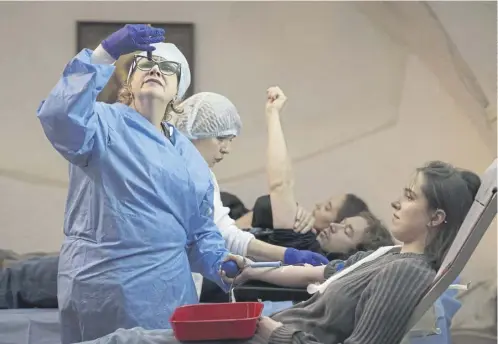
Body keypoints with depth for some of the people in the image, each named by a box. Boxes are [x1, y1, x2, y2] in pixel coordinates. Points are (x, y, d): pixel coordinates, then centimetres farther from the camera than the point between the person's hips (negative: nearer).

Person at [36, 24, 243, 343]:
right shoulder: (104, 124, -1)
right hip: (105, 291, -6)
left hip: (171, 291, 6)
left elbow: (201, 231, 21)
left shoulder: (189, 154, 18)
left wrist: (219, 262, 0)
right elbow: (59, 116, -24)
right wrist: (104, 54, -28)